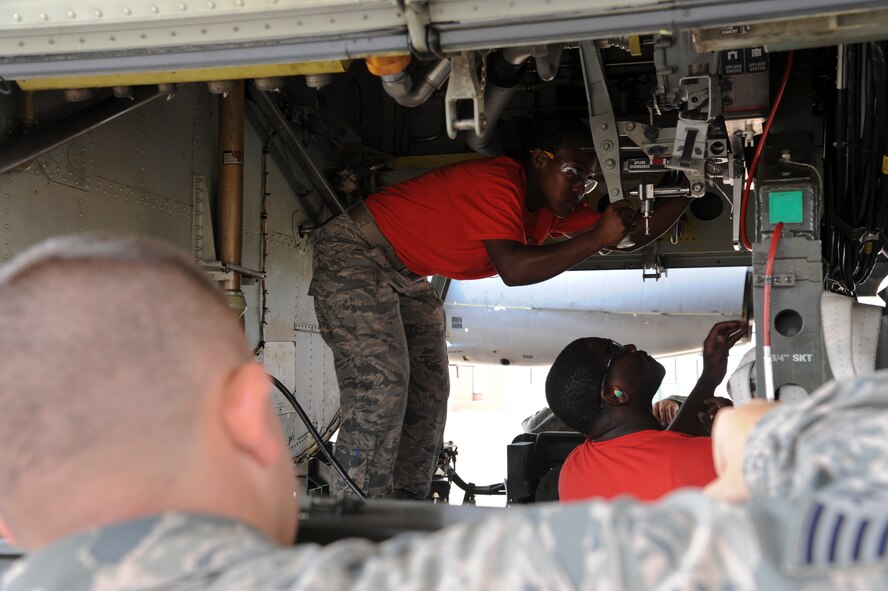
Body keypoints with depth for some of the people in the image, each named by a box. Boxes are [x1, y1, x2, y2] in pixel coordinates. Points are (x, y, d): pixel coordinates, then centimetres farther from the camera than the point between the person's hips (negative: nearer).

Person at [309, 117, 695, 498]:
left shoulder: (549, 208, 1)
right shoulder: (495, 181, -27)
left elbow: (633, 234, 4)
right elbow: (512, 268, -38)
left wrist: (685, 195, -7)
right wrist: (597, 238, -35)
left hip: (404, 277, 10)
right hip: (353, 252, -10)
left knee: (428, 394, 4)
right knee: (380, 386, -19)